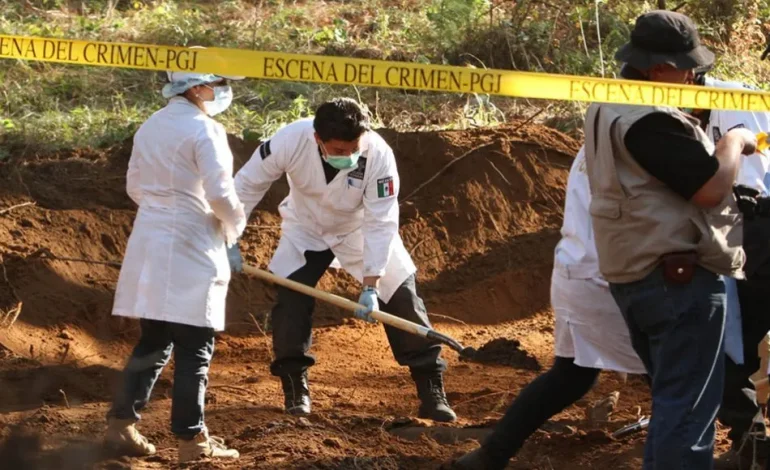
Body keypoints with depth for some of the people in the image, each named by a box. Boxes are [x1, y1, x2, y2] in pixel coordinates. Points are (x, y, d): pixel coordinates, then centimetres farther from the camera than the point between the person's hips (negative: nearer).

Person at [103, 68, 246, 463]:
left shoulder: (150, 127, 10)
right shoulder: (204, 130, -14)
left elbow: (135, 185, 16)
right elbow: (220, 193, -18)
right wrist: (235, 225, 0)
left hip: (149, 244, 8)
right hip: (191, 249, -7)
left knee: (153, 342, 15)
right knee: (195, 348, 0)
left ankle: (121, 424, 12)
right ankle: (191, 439, 3)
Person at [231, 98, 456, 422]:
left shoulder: (378, 155, -36)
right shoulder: (291, 141, -34)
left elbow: (380, 224, -31)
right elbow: (248, 184, -18)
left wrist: (371, 286, -34)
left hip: (358, 228, -1)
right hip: (306, 228, 1)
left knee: (401, 296, -7)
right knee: (290, 297, -13)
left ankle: (431, 390, 2)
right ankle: (295, 388, 6)